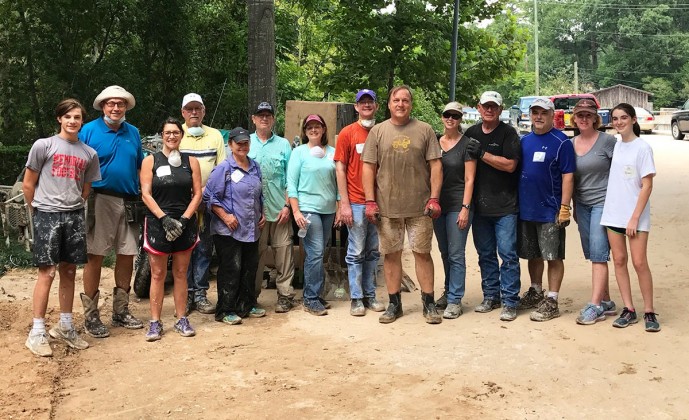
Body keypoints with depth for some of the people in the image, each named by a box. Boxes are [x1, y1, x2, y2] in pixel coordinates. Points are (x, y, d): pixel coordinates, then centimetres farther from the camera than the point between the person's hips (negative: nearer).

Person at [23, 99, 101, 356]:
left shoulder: (89, 154, 9)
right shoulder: (43, 145, -2)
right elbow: (28, 185, 2)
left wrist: (73, 208, 12)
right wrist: (39, 212, 7)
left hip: (74, 217, 4)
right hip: (47, 216, -4)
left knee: (69, 272, 9)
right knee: (47, 272, -6)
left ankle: (65, 327, 20)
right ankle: (37, 332, 0)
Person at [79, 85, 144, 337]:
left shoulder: (133, 133, 12)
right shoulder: (89, 131, -2)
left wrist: (142, 194, 12)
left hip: (129, 202, 5)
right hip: (101, 200, -5)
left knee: (127, 255, 9)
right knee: (95, 256, -3)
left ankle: (121, 310, 23)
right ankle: (90, 316, 6)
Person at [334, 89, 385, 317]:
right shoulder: (347, 133, -1)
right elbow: (340, 169, -3)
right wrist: (344, 203, -9)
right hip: (356, 202, -4)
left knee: (373, 252, 11)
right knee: (356, 253, 1)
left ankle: (370, 295, 21)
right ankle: (357, 298, 10)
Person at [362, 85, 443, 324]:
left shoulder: (424, 130, 4)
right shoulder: (378, 131, 6)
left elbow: (435, 165, 1)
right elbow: (368, 168, 4)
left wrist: (434, 198, -6)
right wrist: (370, 201, -3)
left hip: (420, 206, -1)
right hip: (387, 206, 1)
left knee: (422, 252, 5)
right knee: (391, 254, 8)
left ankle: (429, 303, 15)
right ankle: (394, 304, 19)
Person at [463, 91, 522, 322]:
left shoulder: (508, 133, -2)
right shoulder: (471, 133, 12)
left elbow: (510, 165, -13)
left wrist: (482, 154, -14)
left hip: (505, 207, -5)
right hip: (480, 205, 5)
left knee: (508, 254, -4)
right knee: (485, 254, 12)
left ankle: (509, 302, 2)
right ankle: (491, 295, 23)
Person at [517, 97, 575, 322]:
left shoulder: (561, 142, -7)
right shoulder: (524, 140, 10)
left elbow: (568, 176, -10)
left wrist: (564, 208, -15)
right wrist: (516, 202, 10)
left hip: (550, 211, -6)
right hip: (525, 209, 6)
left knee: (553, 256, 1)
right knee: (533, 254, 16)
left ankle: (551, 302, 7)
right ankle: (535, 292, 30)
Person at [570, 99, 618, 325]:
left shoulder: (607, 141, -5)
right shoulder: (570, 144, 9)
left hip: (603, 202, -5)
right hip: (582, 204, 6)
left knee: (598, 253, -10)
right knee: (592, 253, 8)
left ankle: (595, 305, -8)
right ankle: (606, 302, 19)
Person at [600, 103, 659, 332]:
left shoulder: (642, 148, -7)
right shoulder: (615, 145, 8)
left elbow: (647, 186, -9)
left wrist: (634, 218, -14)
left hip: (635, 215, -5)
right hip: (613, 213, 5)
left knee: (639, 263, -5)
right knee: (619, 260, 6)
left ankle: (649, 312, 6)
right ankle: (628, 310, 14)